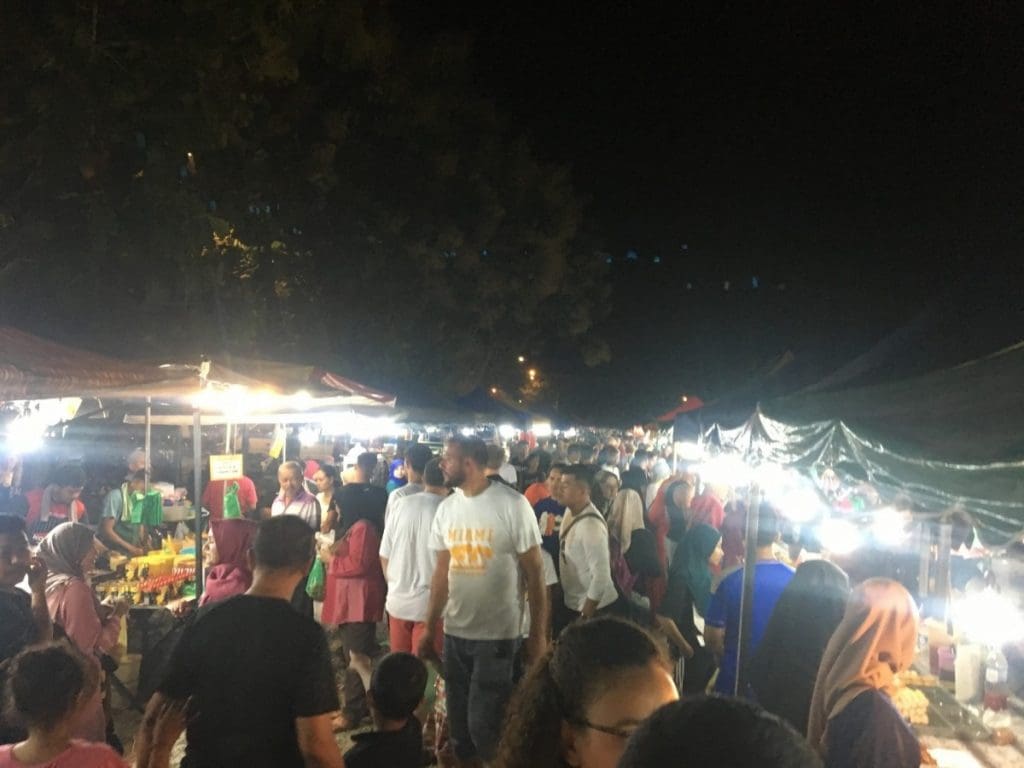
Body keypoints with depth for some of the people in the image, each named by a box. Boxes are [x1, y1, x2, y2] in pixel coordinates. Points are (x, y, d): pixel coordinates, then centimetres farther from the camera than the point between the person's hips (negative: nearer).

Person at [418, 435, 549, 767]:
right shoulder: (446, 508, 5)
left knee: (484, 725, -1)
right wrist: (429, 628, 10)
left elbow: (535, 572, -9)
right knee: (458, 723, 15)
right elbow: (442, 572, 11)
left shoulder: (512, 505, -12)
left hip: (498, 635, -5)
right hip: (454, 633, 5)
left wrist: (538, 635, -10)